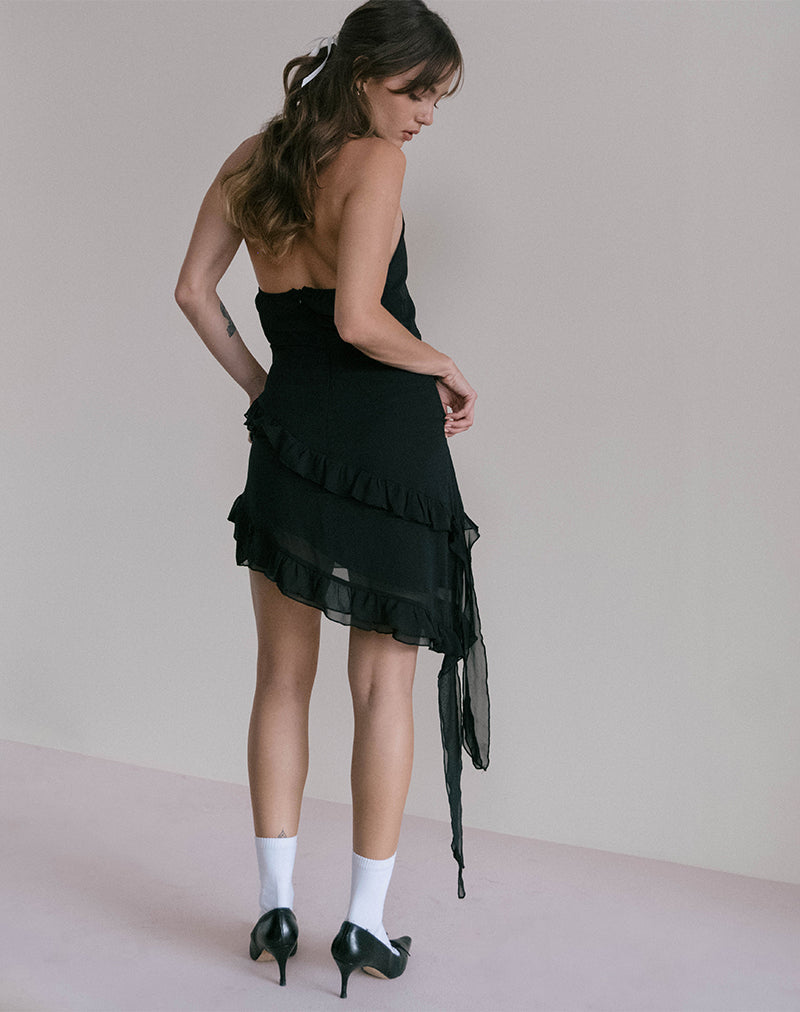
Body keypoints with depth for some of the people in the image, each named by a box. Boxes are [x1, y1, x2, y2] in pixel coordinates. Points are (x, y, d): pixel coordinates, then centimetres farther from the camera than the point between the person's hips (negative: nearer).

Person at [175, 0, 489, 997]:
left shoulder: (254, 156, 12)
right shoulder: (376, 158, -9)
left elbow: (194, 290, 11)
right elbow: (358, 319, -18)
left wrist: (258, 384, 15)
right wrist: (447, 369, -4)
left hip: (290, 428, 6)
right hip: (387, 431, -5)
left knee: (283, 675, 13)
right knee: (384, 679, 5)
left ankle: (276, 906, 18)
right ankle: (367, 922, 12)